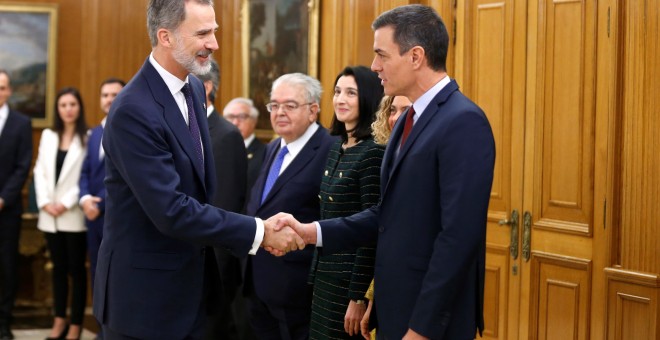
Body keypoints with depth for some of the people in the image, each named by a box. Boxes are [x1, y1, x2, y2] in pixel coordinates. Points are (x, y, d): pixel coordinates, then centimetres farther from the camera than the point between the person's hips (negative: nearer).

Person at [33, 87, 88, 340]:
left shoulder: (88, 138, -6)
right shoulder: (48, 136, 13)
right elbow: (40, 171, 10)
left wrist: (66, 203, -13)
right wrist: (44, 202, -3)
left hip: (74, 215, -5)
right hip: (49, 216, 5)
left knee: (77, 269, 1)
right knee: (58, 268, 11)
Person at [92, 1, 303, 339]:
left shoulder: (194, 88, 5)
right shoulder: (134, 111, -23)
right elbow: (171, 211, -27)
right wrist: (259, 232, -24)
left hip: (189, 286, 8)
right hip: (144, 296, -8)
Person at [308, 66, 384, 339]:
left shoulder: (373, 152, -16)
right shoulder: (336, 147, 10)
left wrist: (359, 297, -18)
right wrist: (316, 278, 14)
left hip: (351, 280, -8)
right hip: (326, 277, 8)